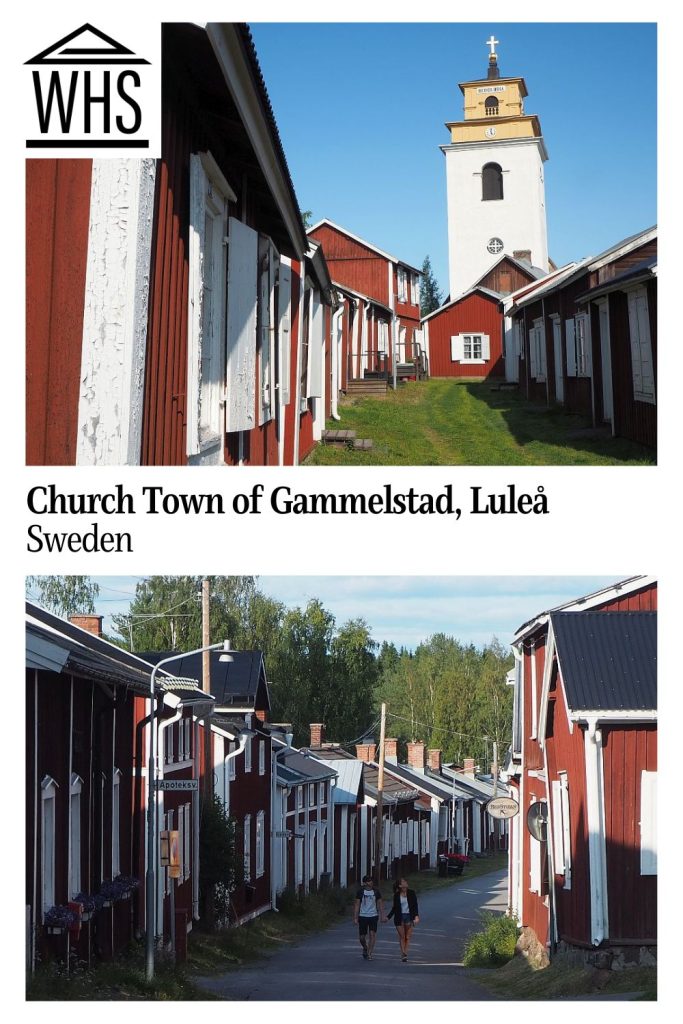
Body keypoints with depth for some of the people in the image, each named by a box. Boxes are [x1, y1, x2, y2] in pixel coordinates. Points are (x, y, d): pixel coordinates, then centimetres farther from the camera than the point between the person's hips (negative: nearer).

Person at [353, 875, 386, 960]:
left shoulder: (376, 891, 3)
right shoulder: (360, 892, -1)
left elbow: (380, 904, 8)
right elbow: (356, 905, 0)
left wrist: (383, 915, 1)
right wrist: (355, 918, -5)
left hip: (373, 916, 0)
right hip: (362, 916, 0)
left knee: (372, 934, -13)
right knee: (362, 937, 4)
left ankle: (369, 953, -8)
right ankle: (365, 948, 33)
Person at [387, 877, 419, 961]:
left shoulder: (411, 893, -1)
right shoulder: (397, 895, 2)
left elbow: (415, 905, -3)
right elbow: (395, 907, 12)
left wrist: (416, 916, -15)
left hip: (409, 916, -1)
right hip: (399, 917, 1)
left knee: (407, 937, -1)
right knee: (402, 936, -1)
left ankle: (405, 953, 1)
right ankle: (403, 954, -3)